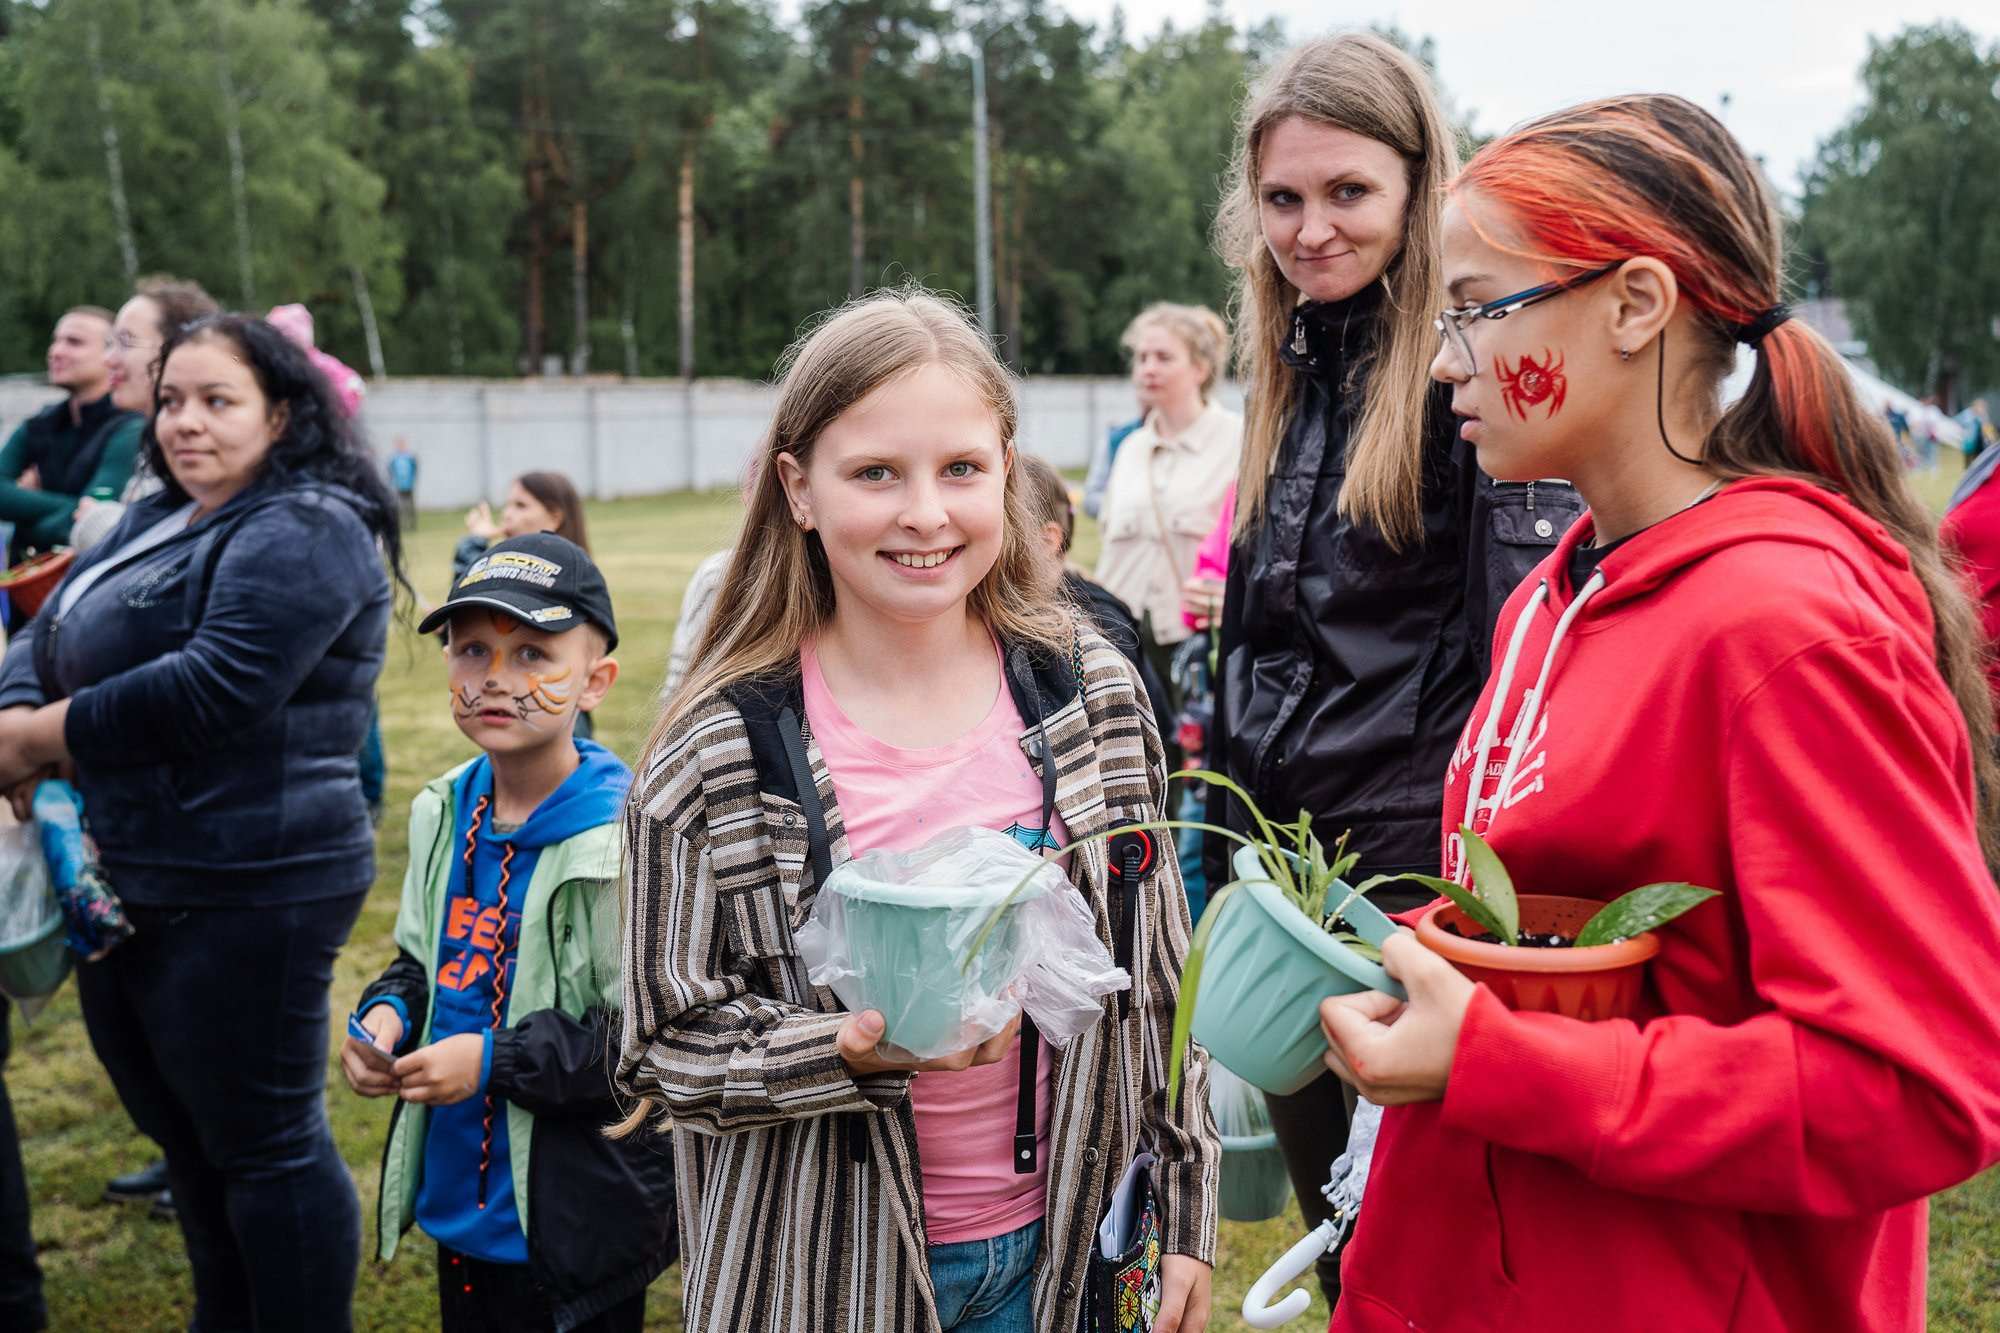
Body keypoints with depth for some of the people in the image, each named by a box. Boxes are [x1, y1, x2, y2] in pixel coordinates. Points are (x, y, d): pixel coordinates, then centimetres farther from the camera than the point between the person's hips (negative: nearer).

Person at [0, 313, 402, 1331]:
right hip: (129, 890, 10)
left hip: (243, 896, -10)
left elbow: (217, 686, -25)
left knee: (264, 1144, 1)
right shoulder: (154, 523, 16)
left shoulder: (302, 532, -14)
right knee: (186, 1135, 21)